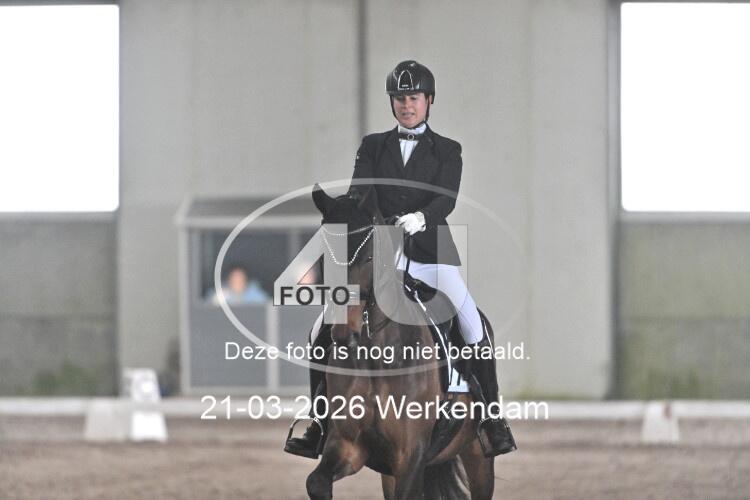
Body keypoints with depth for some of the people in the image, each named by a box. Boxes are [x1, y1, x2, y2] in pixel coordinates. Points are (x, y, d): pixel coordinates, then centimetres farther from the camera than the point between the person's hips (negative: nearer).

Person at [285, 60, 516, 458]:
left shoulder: (447, 151, 9)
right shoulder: (373, 147, 13)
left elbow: (446, 199, -7)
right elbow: (358, 194, 1)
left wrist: (421, 217, -28)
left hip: (431, 254, -2)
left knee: (473, 330, -18)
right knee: (323, 331, -8)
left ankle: (495, 425, -8)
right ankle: (319, 427, 2)